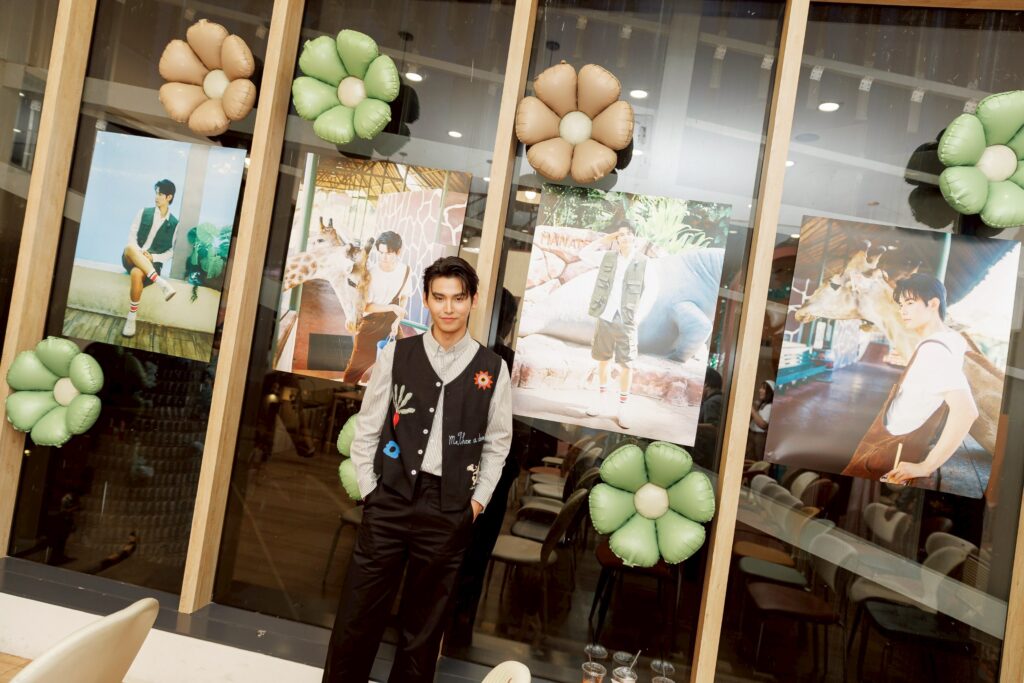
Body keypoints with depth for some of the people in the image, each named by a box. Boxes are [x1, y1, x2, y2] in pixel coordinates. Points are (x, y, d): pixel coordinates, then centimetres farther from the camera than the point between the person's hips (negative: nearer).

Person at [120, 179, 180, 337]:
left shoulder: (174, 223, 4)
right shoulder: (144, 213, 9)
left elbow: (172, 251, 4)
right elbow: (132, 235, 5)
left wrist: (153, 257, -13)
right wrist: (138, 252, -15)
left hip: (153, 263, -2)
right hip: (132, 259, 2)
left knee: (137, 274, -37)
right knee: (130, 248, -36)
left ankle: (131, 318, -24)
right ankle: (162, 284, -42)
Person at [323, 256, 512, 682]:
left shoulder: (493, 368, 2)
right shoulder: (396, 354, 2)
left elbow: (497, 444, 6)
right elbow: (366, 428, 4)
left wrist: (477, 501, 1)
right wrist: (369, 490, 0)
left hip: (450, 511, 0)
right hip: (390, 501, 0)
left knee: (424, 623, 12)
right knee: (358, 614, 6)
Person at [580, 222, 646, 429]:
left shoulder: (642, 262, -3)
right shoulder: (607, 256, 5)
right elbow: (583, 254, 7)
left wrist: (639, 315, -9)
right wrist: (605, 239, 4)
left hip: (626, 320, -3)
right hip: (605, 317, 3)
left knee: (626, 364, 0)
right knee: (603, 359, 13)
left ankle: (623, 406, 10)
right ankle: (602, 399, 26)